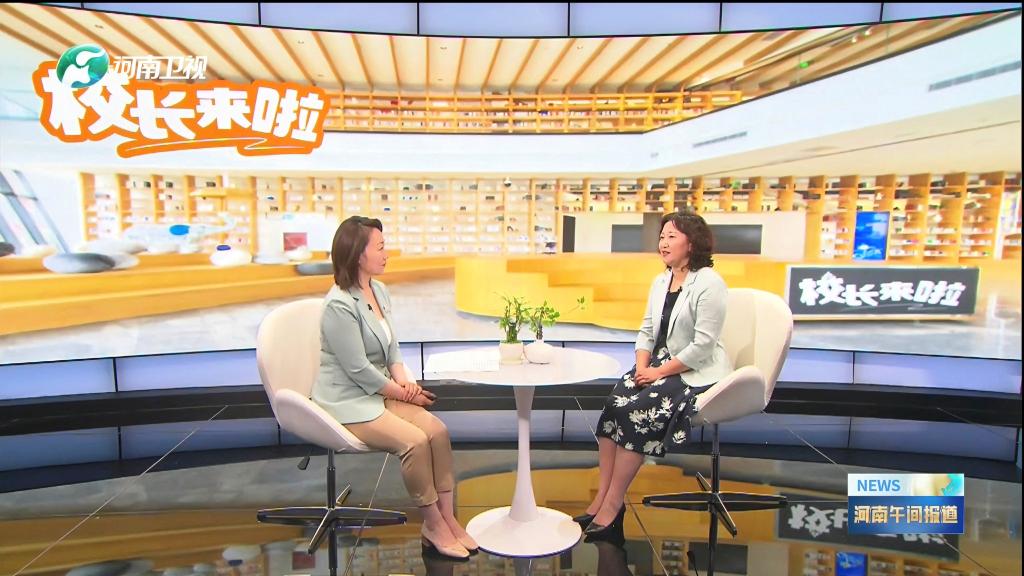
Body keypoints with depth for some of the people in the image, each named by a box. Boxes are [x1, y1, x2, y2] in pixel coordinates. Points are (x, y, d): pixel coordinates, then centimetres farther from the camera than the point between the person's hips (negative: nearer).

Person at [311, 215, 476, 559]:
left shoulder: (379, 291, 6)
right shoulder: (339, 306, -20)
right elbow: (358, 369, -20)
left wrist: (404, 379, -6)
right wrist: (402, 392, -11)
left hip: (379, 392, 8)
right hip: (347, 402, -7)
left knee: (437, 430, -14)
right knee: (414, 440, -25)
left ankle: (447, 518, -5)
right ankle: (433, 525, -6)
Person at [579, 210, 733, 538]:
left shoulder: (709, 284, -12)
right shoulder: (661, 282, 13)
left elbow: (703, 345, -18)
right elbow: (646, 331, 13)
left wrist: (659, 372, -17)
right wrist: (642, 366, -5)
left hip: (696, 373, -7)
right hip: (660, 365, 7)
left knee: (637, 410, -25)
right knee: (614, 403, -17)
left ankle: (613, 504, -14)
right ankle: (602, 498, -16)